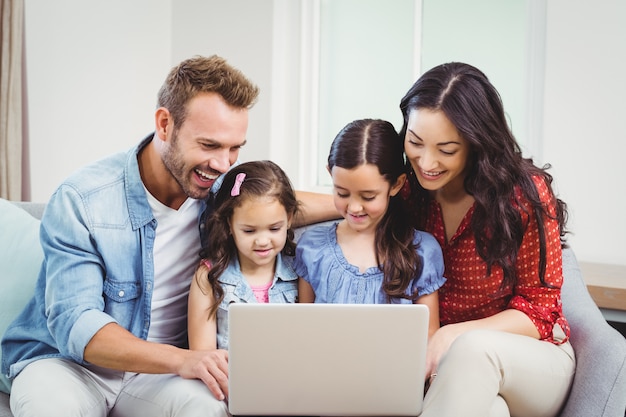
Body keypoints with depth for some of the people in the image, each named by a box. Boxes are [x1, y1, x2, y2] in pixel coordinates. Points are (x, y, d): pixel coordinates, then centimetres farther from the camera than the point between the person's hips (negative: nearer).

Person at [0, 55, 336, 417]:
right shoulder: (81, 200, -18)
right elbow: (74, 326, -24)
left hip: (157, 372, 3)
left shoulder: (222, 190, -5)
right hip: (64, 361, -2)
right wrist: (181, 359, -39)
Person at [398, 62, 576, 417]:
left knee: (473, 347, -37)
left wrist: (454, 336, -26)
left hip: (534, 362, 1)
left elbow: (538, 313, -10)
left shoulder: (525, 194, -13)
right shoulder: (407, 191, -4)